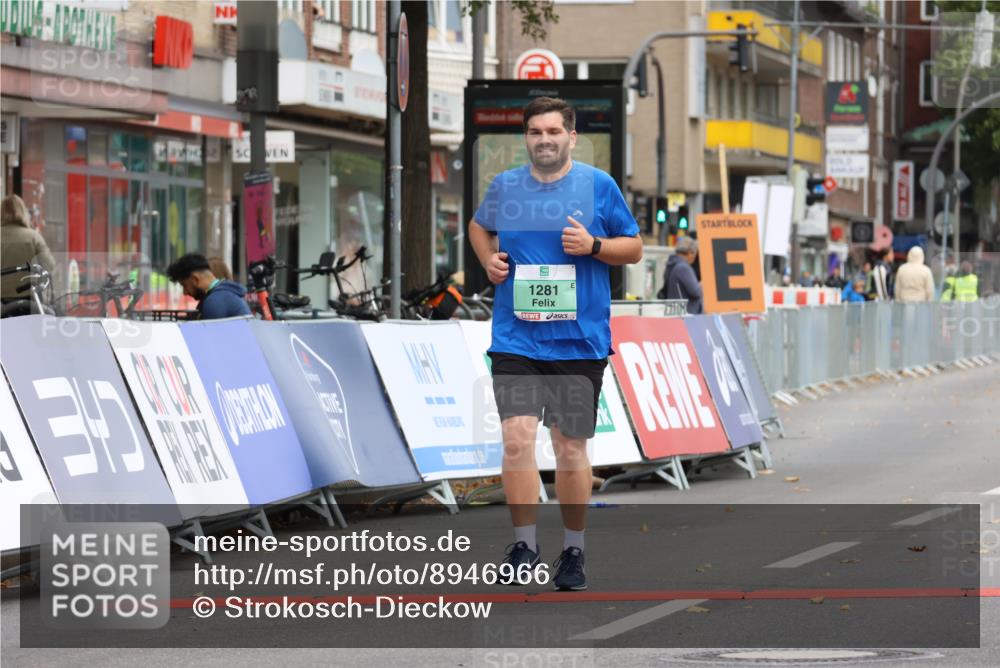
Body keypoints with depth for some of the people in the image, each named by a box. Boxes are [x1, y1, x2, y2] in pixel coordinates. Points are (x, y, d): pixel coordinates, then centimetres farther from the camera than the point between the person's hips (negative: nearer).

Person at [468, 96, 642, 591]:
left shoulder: (599, 185, 0)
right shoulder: (503, 187, 6)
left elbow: (634, 248, 6)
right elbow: (478, 227, 26)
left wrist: (593, 245, -13)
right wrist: (488, 259, 6)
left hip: (579, 340, -1)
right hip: (516, 340, 1)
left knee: (571, 447, 5)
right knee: (517, 437, -12)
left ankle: (573, 551, 18)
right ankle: (524, 544, -1)